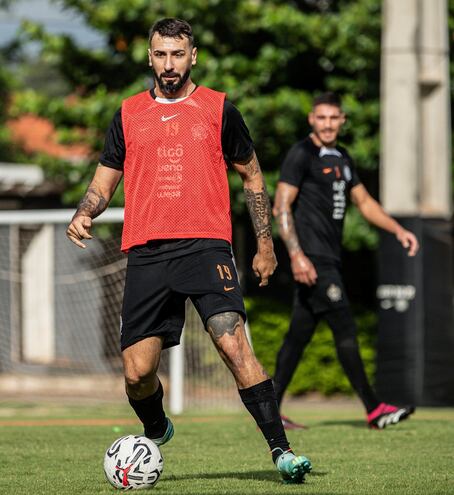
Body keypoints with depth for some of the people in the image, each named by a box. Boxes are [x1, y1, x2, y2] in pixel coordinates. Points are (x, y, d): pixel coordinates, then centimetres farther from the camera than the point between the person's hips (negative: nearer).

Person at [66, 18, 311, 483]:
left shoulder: (218, 109, 9)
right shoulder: (128, 115, 14)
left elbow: (251, 176, 17)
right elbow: (103, 182, 19)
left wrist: (264, 244, 12)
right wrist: (83, 214, -3)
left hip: (206, 247, -2)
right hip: (146, 253, 2)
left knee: (233, 344, -22)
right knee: (137, 371, -1)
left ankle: (281, 450, -19)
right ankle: (156, 433, 32)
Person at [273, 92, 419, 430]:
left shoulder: (342, 158, 17)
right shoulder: (301, 155, -8)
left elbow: (364, 202, 25)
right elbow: (281, 207, -13)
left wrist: (398, 230, 14)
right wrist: (296, 255, -22)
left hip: (329, 260, 9)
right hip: (311, 259, -9)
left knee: (299, 335, 8)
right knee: (345, 331, -9)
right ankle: (374, 410, -7)